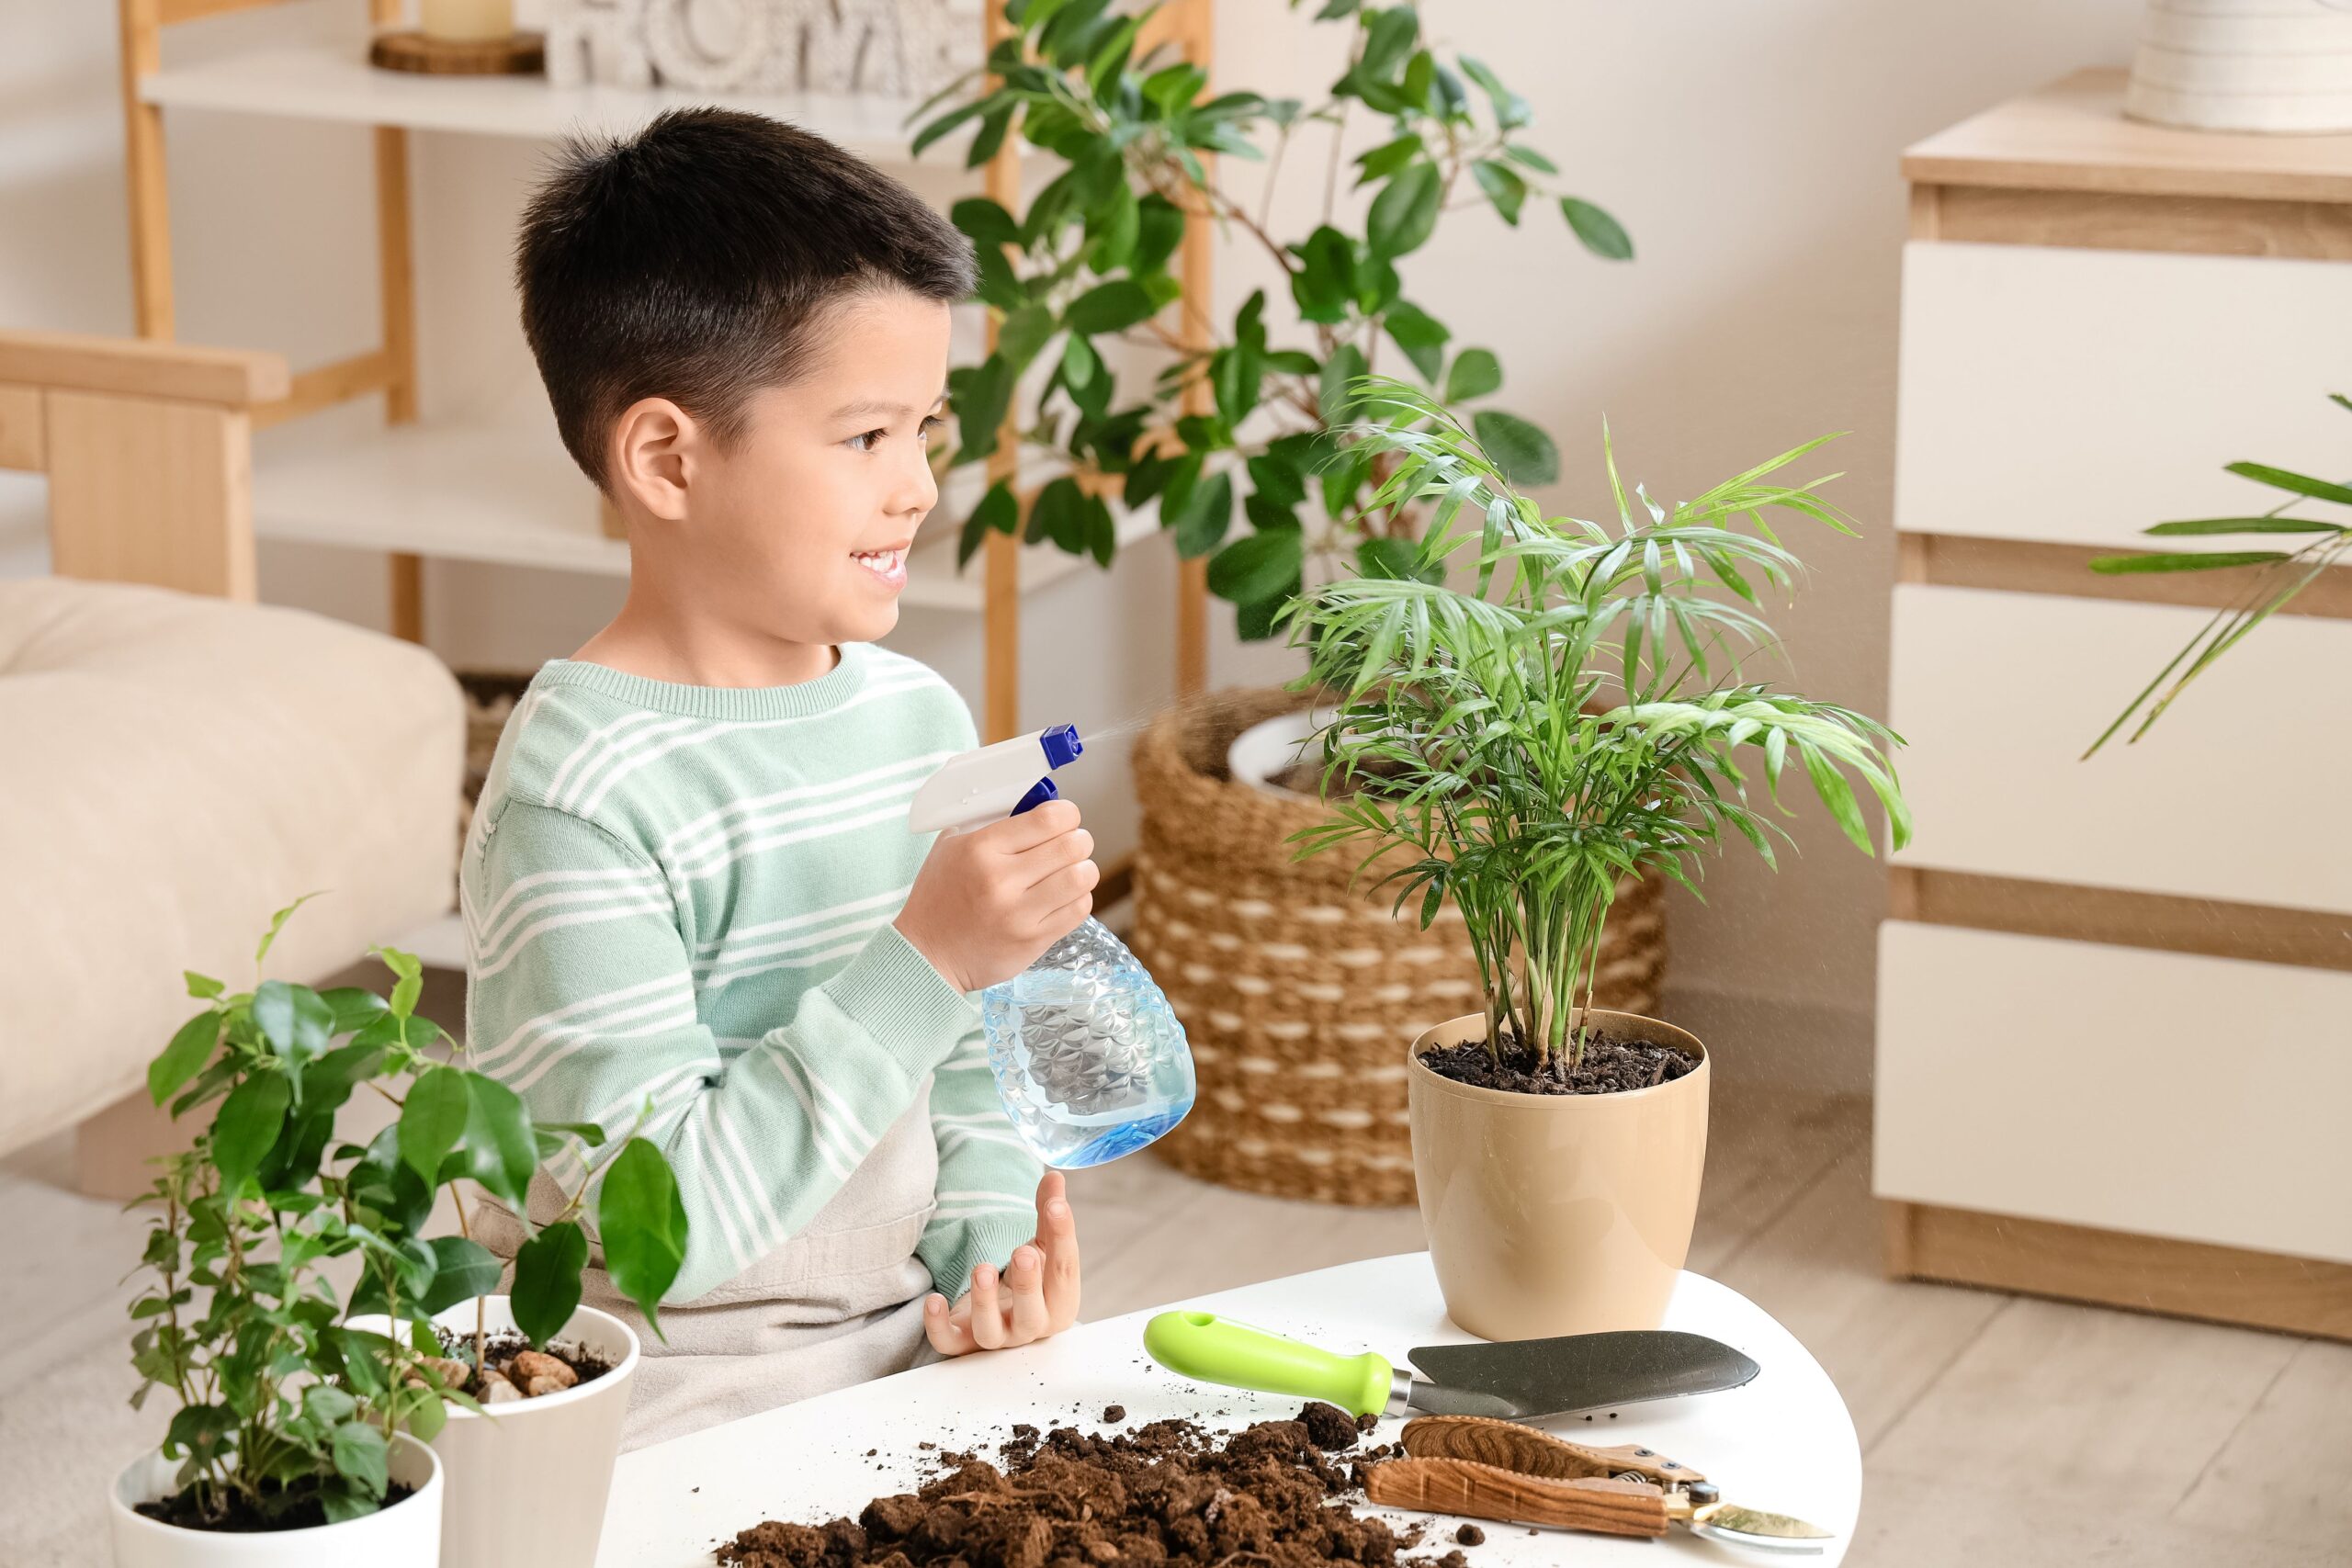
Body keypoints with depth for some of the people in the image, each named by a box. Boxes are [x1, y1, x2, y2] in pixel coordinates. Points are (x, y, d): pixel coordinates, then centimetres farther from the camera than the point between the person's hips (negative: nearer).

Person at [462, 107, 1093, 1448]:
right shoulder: (576, 795, -18)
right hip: (665, 1425, -6)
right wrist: (925, 963, -24)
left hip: (895, 1361, 6)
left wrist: (987, 1248, -2)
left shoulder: (923, 717, 6)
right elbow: (656, 1222, -22)